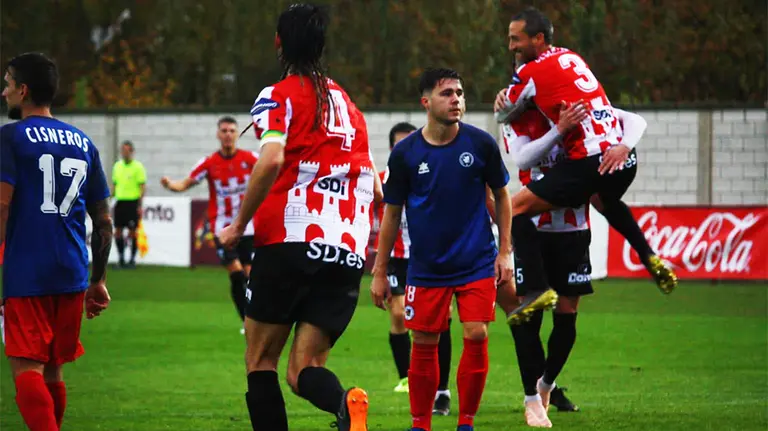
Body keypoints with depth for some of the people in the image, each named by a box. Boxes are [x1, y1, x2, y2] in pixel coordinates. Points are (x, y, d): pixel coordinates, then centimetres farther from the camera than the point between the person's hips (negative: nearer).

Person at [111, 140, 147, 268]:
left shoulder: (138, 166, -4)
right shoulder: (117, 166, 12)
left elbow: (142, 186, -7)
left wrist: (140, 205, -12)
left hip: (132, 202, -5)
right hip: (120, 201, 5)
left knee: (132, 232, -2)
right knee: (118, 231, 4)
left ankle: (132, 259, 6)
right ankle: (121, 258, 14)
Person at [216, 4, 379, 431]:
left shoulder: (280, 95, 2)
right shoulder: (348, 103, 21)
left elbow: (271, 160, -16)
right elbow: (375, 189, 23)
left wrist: (239, 225, -7)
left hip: (291, 240, -5)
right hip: (348, 251, 5)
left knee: (261, 360, 8)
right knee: (304, 369, 2)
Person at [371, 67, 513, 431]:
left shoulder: (481, 144, -5)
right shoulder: (405, 153, -5)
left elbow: (501, 196, 8)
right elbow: (391, 214, 4)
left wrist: (505, 252, 3)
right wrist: (380, 272, 4)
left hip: (477, 263, 0)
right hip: (426, 267, 0)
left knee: (476, 336, -10)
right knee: (424, 345, 3)